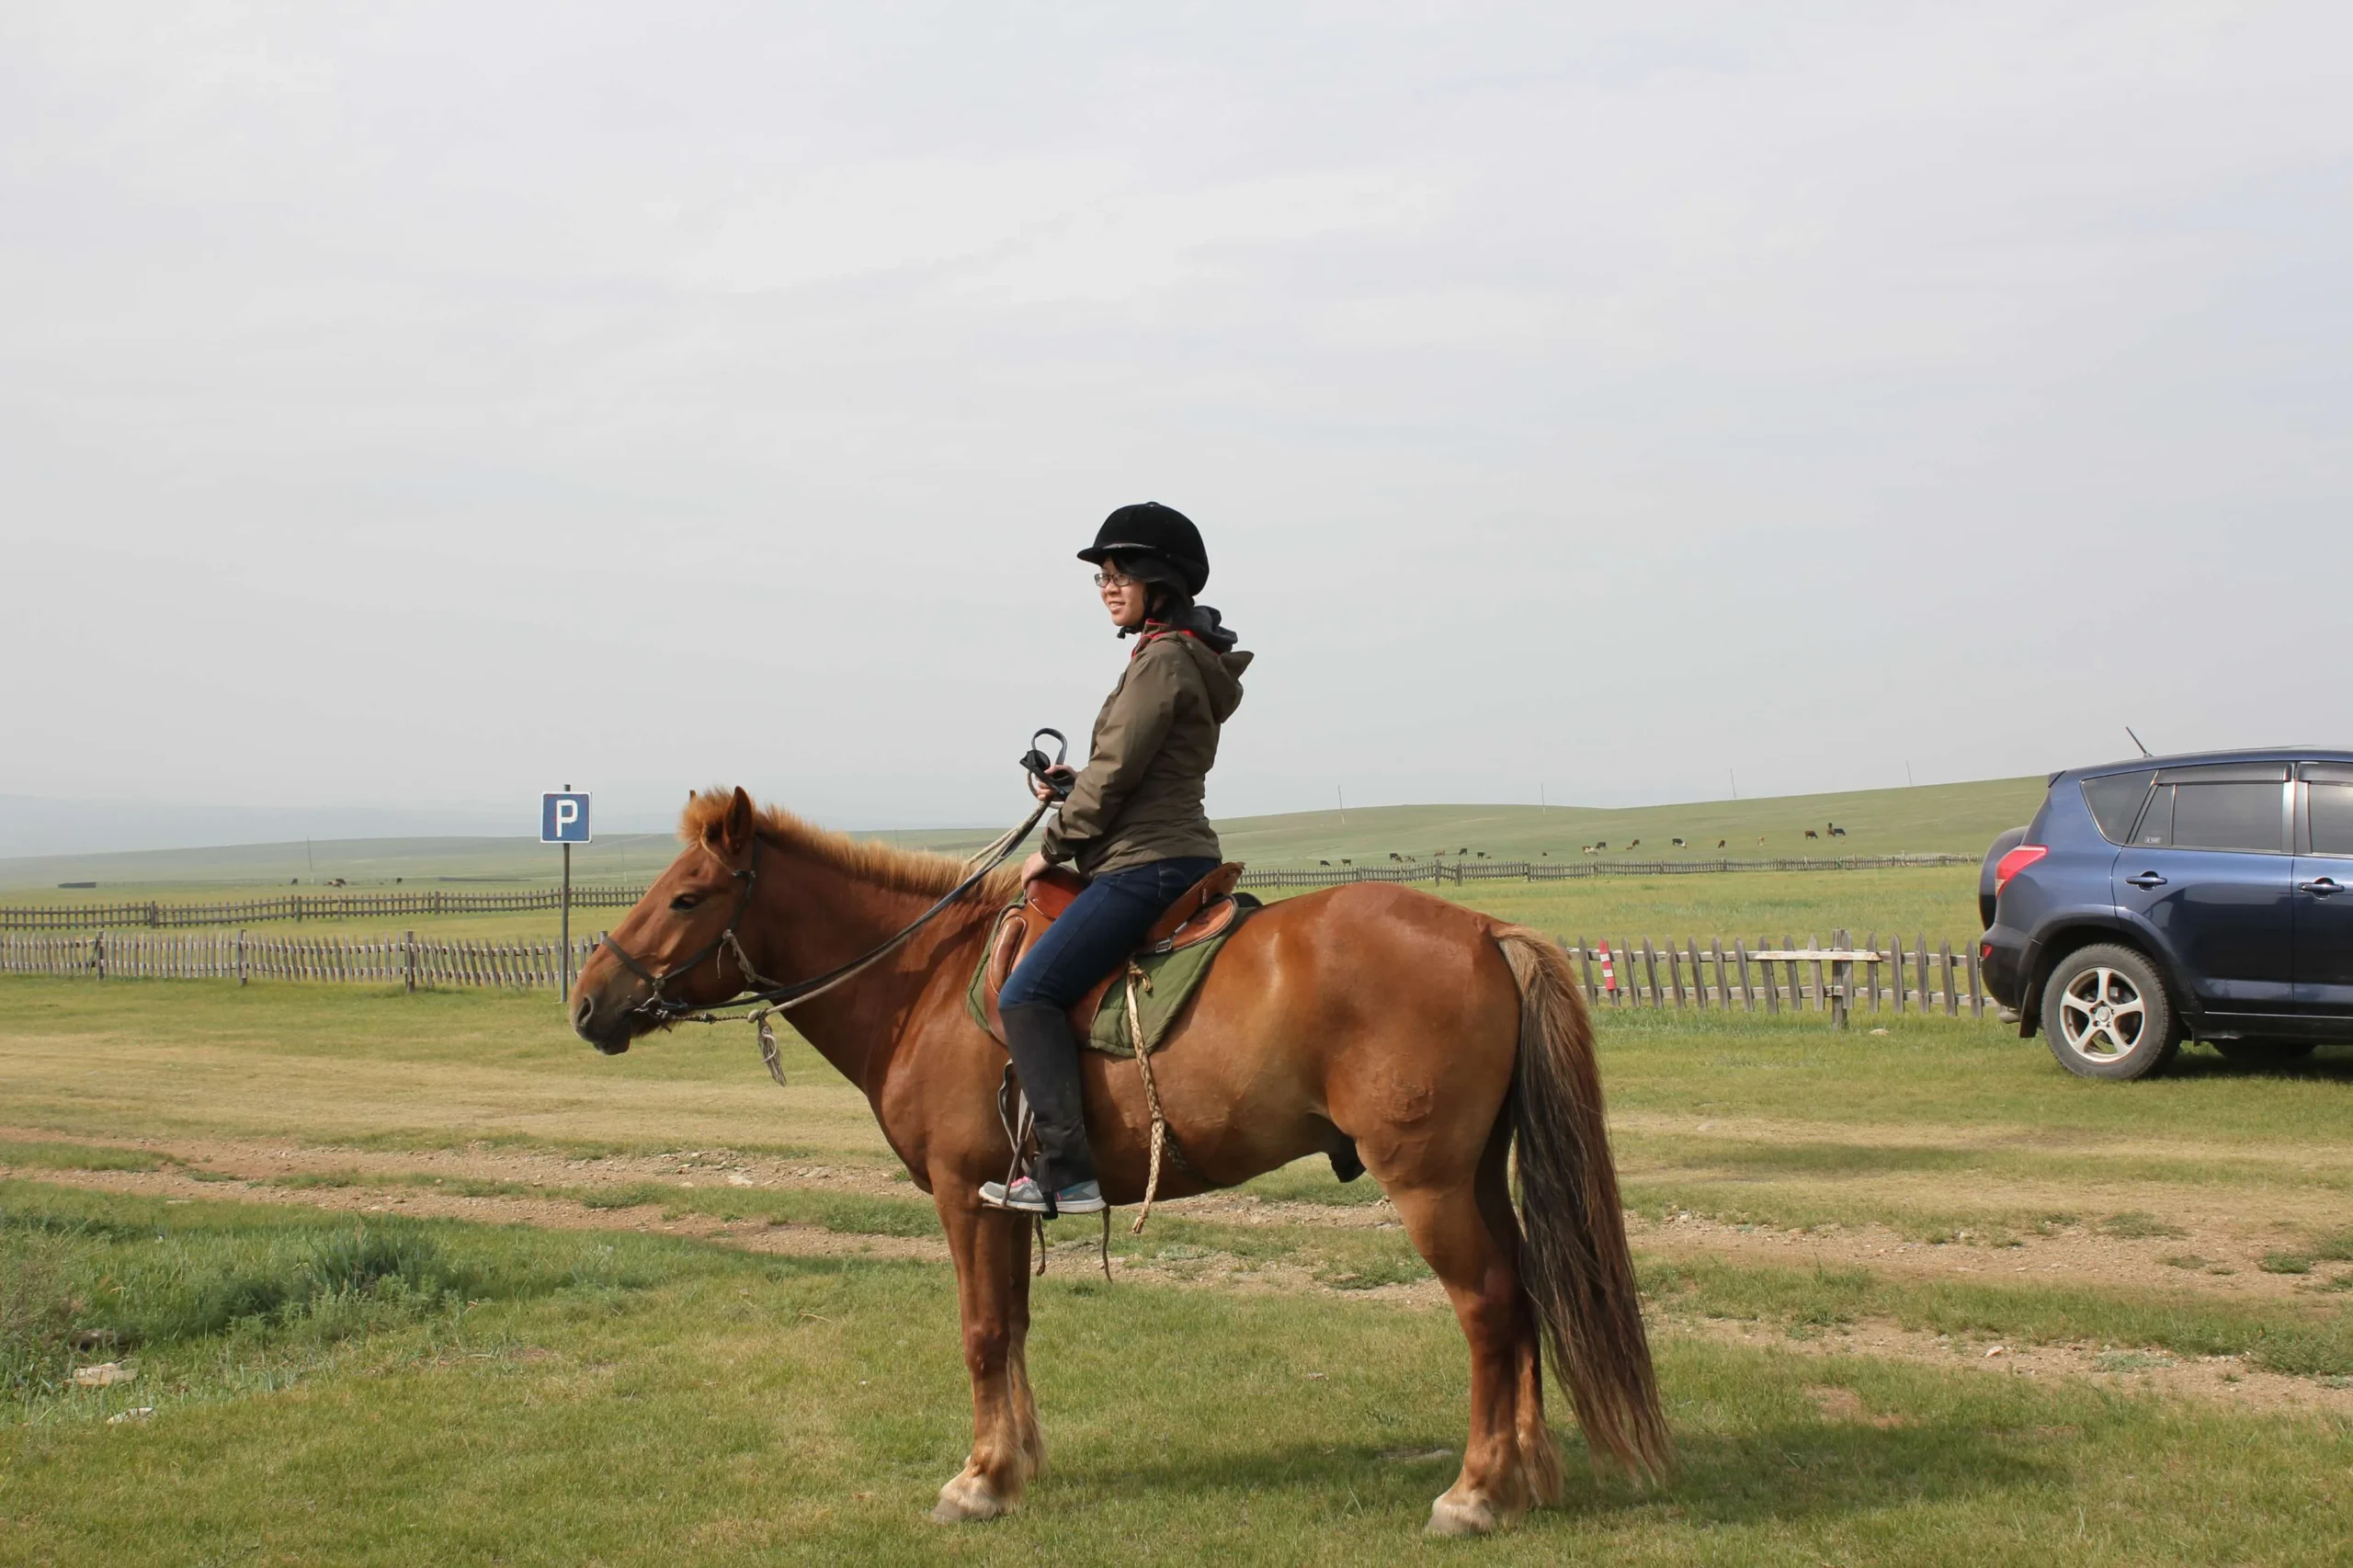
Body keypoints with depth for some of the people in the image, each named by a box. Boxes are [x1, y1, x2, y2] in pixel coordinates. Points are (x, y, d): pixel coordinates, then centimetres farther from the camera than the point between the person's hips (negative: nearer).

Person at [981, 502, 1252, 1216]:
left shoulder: (1164, 660, -13)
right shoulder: (1179, 657, 19)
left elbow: (1115, 775, -15)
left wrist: (1053, 848, -5)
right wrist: (1069, 783, 8)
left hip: (1146, 864, -11)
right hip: (1178, 856, 11)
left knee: (1027, 993, -16)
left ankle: (1066, 1174, -22)